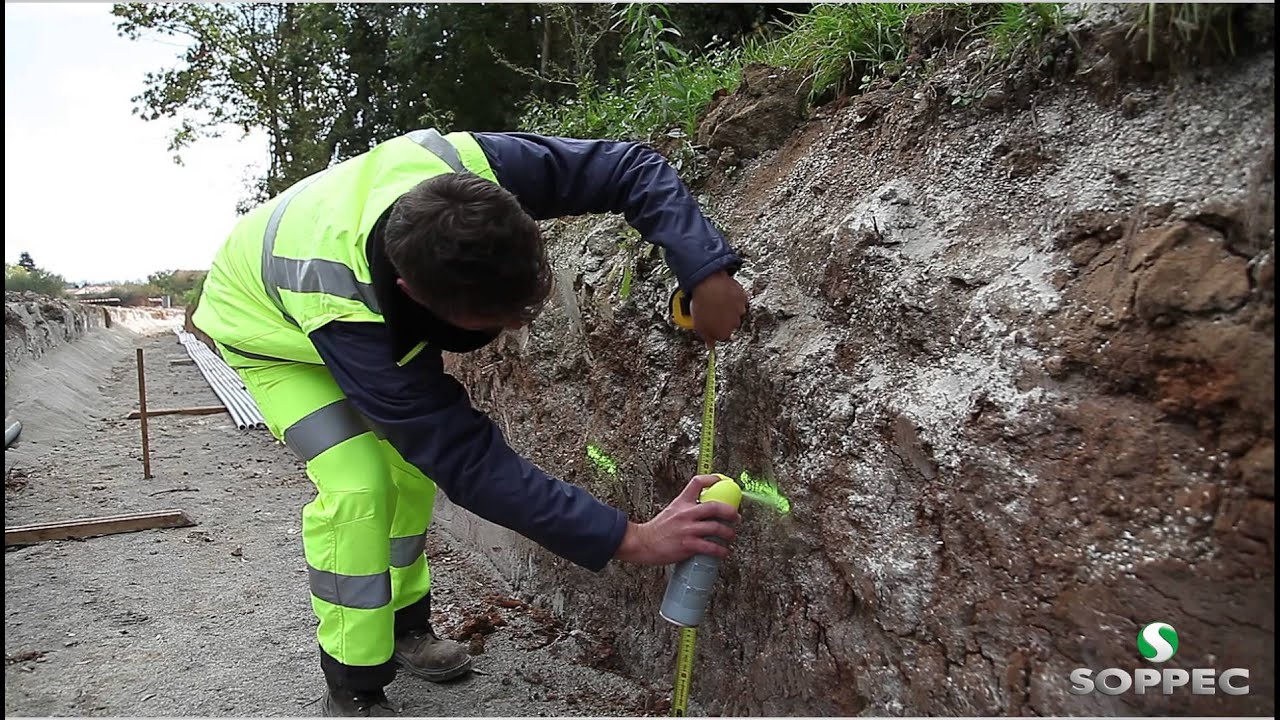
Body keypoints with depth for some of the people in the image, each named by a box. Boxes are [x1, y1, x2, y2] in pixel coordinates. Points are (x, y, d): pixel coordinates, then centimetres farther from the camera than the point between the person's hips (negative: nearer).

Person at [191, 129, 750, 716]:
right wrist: (628, 539, -44)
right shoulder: (339, 308, -46)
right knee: (356, 484, -22)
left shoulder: (474, 170, -37)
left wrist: (705, 271, -42)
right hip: (266, 323, -5)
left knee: (414, 463, 2)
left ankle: (403, 623, 23)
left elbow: (631, 167, -27)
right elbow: (466, 459, -42)